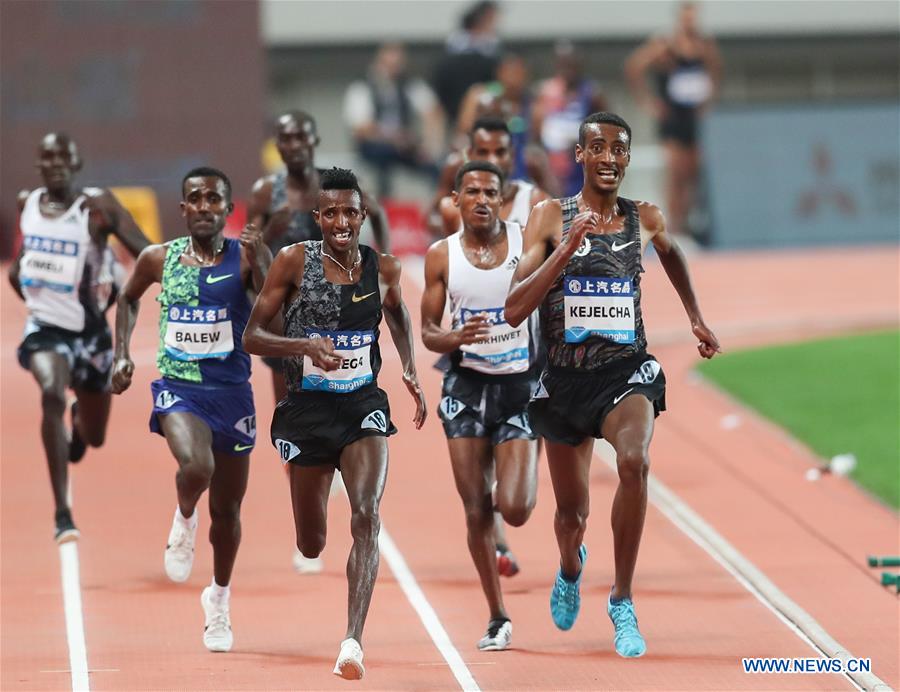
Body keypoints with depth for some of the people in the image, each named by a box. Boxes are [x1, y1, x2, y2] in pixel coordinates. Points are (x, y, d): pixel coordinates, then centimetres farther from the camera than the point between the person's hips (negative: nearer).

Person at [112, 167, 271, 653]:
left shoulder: (246, 257, -6)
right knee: (195, 467, -32)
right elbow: (128, 298, 19)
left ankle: (219, 597, 36)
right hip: (177, 389, -1)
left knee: (227, 509, 12)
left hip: (232, 393, 1)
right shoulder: (158, 259, -1)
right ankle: (184, 521, 3)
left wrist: (260, 263, -35)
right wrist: (122, 354, 9)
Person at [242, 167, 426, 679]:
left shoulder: (384, 268, 0)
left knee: (367, 517, -22)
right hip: (308, 407, 0)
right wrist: (305, 345, -23)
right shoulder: (294, 262, -8)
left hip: (363, 405, 1)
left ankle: (354, 640, -28)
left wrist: (411, 370, 9)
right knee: (311, 544, 10)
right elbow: (253, 336, -6)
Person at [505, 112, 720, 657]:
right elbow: (514, 311, -14)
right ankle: (571, 570, 53)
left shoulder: (646, 220, 0)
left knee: (634, 460, -33)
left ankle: (623, 600, -19)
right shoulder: (550, 217, -6)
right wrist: (568, 248, -22)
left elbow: (672, 255, 26)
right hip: (565, 377, 1)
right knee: (572, 512, 13)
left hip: (626, 371, 0)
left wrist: (697, 319, 28)